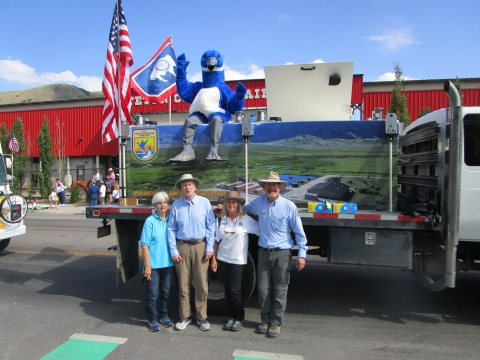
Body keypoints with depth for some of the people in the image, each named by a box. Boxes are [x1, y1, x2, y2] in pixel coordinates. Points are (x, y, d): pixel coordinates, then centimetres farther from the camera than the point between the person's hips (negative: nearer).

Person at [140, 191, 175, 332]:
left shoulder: (171, 220, 1)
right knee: (153, 293, 6)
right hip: (154, 264, -4)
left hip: (168, 263, 4)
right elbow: (144, 245, -10)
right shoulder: (150, 221, -10)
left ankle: (164, 316, 33)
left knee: (166, 291, 16)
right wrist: (147, 265, -12)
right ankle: (152, 319, 24)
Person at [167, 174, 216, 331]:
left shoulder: (204, 202, -1)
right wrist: (173, 251, -1)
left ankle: (201, 317, 19)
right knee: (183, 284, 9)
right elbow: (171, 229, 4)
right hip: (182, 246, 1)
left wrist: (209, 247, -4)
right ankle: (185, 316, 25)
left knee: (201, 284, 3)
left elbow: (211, 226, 0)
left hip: (200, 246, -1)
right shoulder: (176, 204, 2)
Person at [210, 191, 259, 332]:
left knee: (235, 290, -2)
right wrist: (214, 259, 5)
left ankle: (239, 318, 18)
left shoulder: (246, 219, -7)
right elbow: (217, 241, 7)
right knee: (227, 290, 9)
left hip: (238, 261, -3)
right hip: (223, 260, 3)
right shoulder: (222, 220, 3)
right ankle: (231, 317, 25)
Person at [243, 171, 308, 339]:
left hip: (282, 253, -3)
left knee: (279, 290, 6)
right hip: (264, 252, 3)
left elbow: (299, 231, -3)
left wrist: (302, 254, -7)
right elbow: (241, 209, 23)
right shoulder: (258, 202, 2)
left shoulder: (289, 206, -7)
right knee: (263, 289, 9)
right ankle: (265, 320, 27)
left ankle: (276, 323, 20)